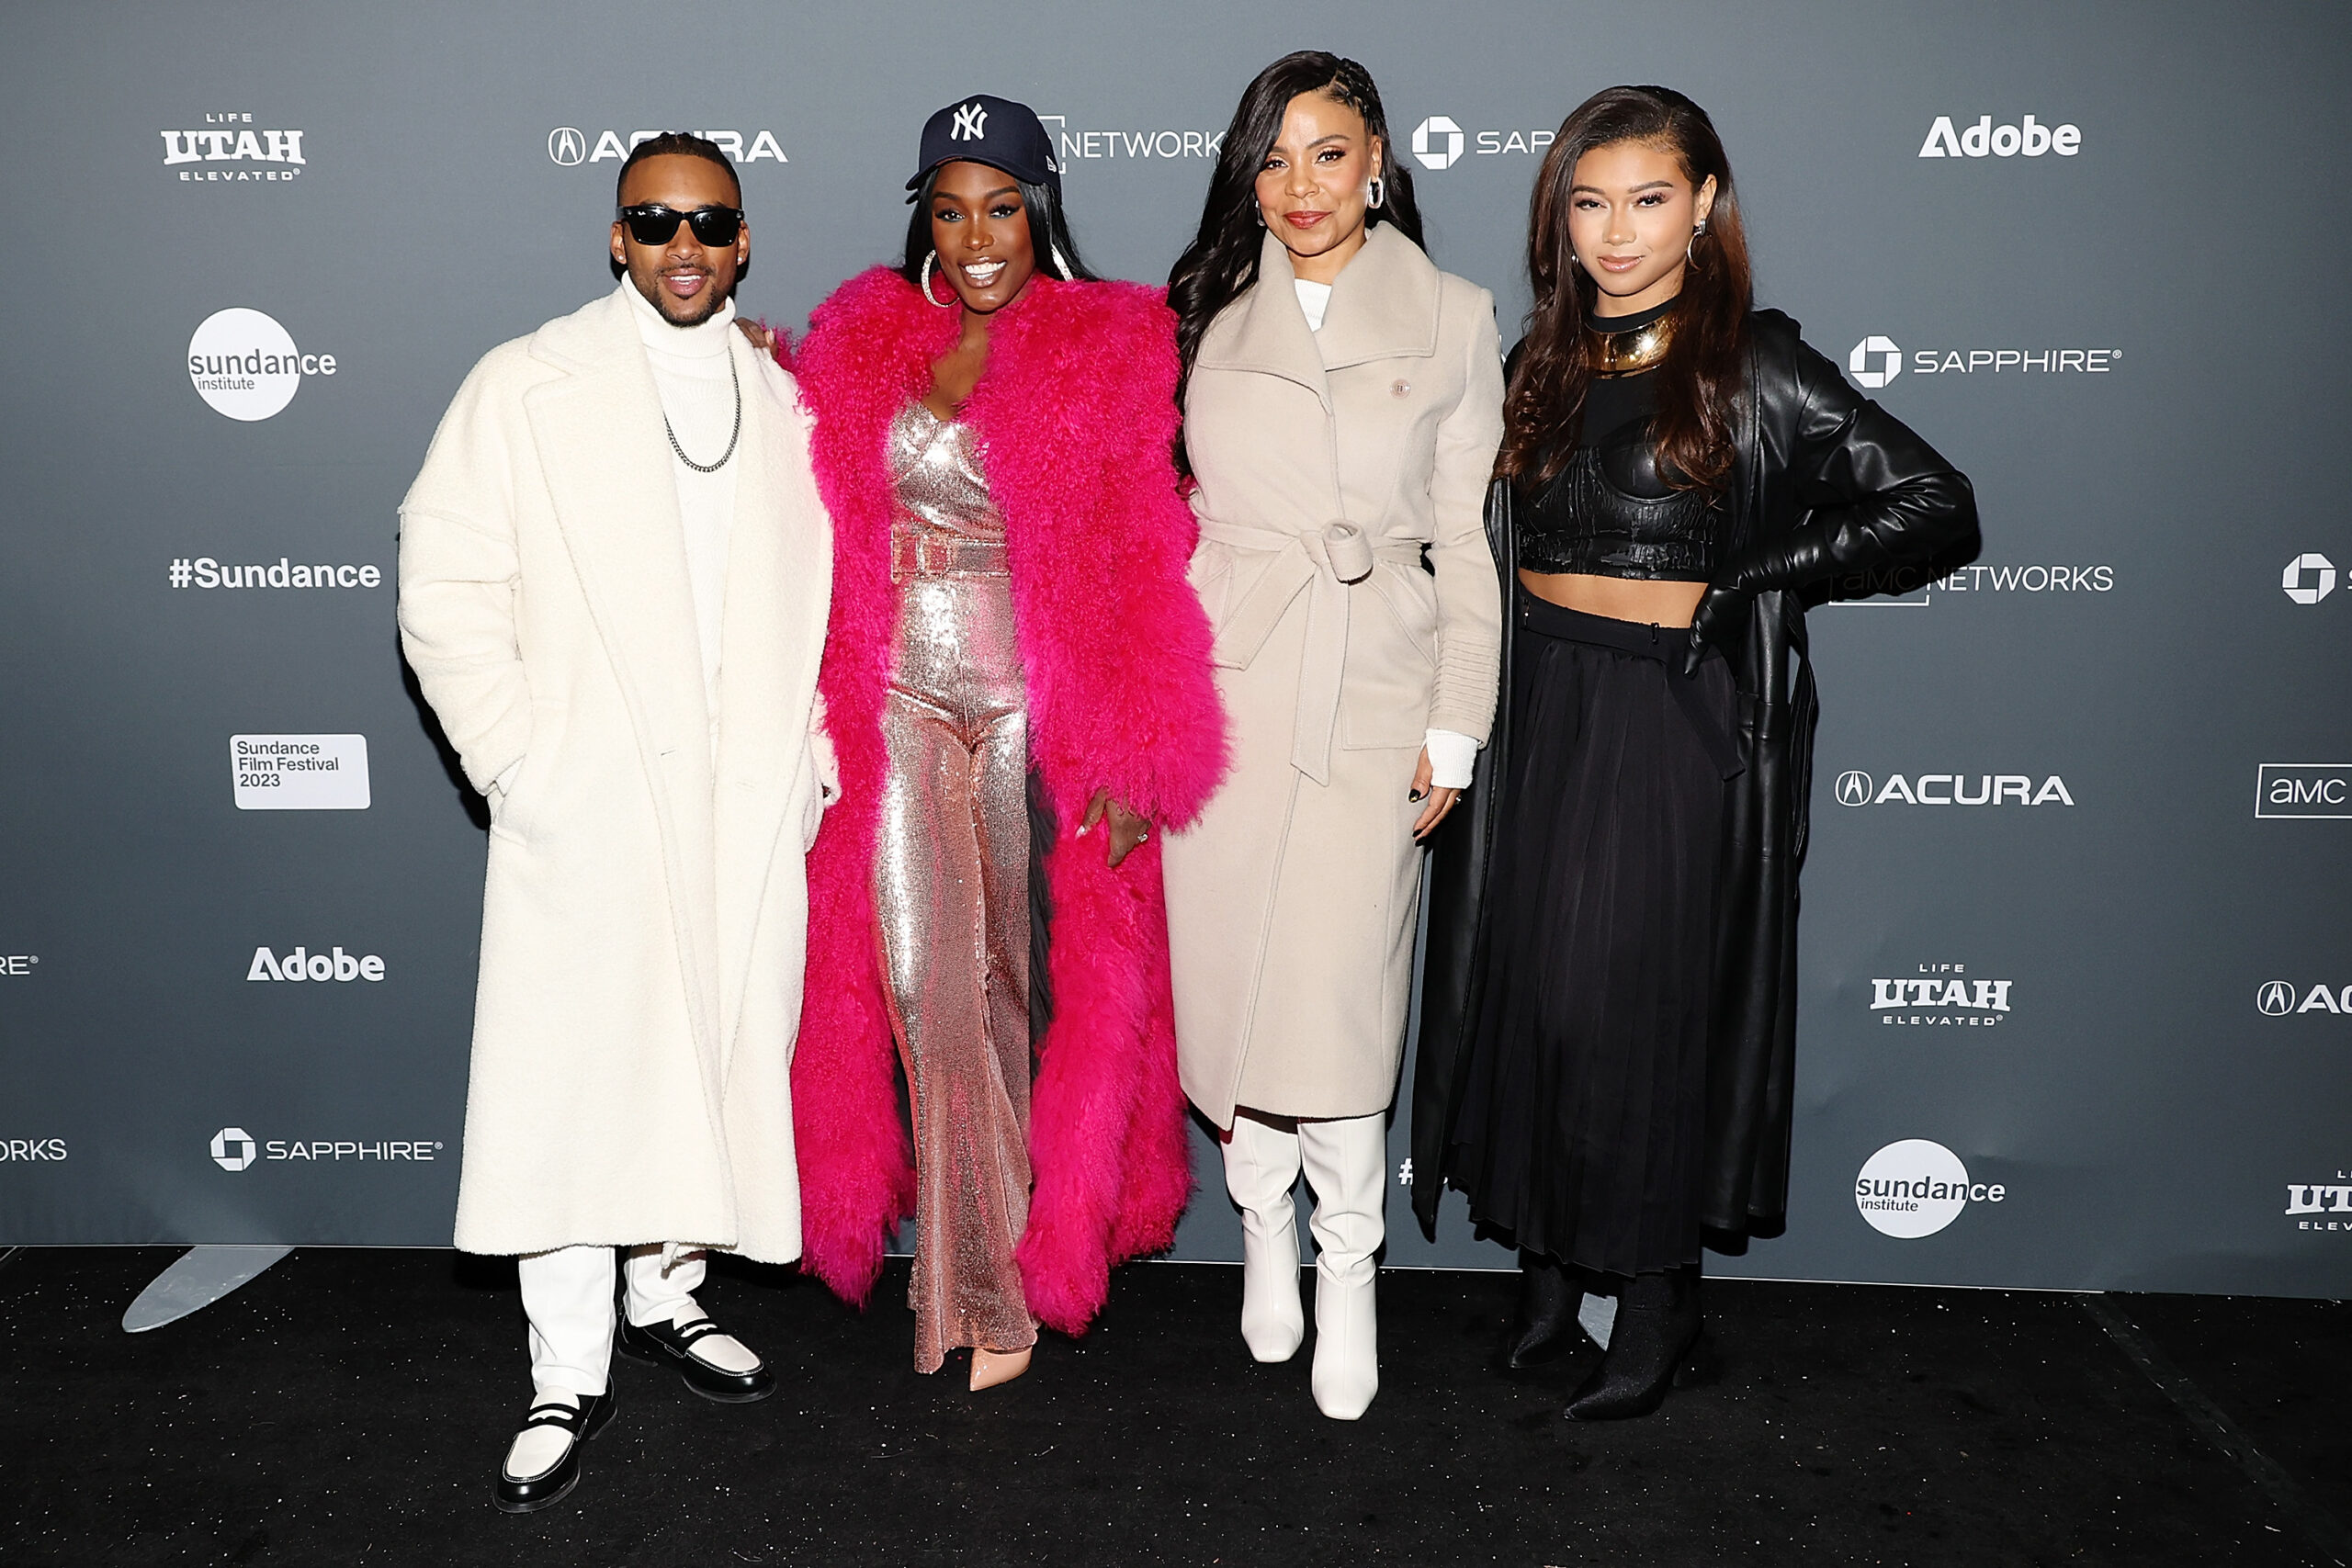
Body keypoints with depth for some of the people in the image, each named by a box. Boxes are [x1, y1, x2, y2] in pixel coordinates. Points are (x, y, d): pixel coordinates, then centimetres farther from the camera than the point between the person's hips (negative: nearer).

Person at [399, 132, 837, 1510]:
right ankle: (571, 1378, 13)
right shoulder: (525, 388, 2)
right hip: (587, 811, -3)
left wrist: (812, 751, 6)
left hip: (750, 812, 4)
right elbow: (448, 591, -2)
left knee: (722, 1058, 10)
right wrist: (516, 763, -9)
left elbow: (820, 606, 17)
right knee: (575, 1076, -1)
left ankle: (666, 1293, 31)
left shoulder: (790, 406, 13)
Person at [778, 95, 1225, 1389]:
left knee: (1022, 982, 6)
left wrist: (1136, 760, -9)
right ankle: (985, 1272, 23)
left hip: (1036, 714, -3)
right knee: (922, 984, 3)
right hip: (901, 708, 3)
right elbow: (823, 533, 16)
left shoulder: (1115, 352, -1)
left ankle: (1001, 1279, 25)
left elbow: (1148, 566, -5)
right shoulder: (864, 342, 10)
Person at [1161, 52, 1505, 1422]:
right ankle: (1266, 1221, 30)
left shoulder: (1453, 319, 5)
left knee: (1338, 994, -5)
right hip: (1223, 690, 2)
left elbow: (1470, 539, 4)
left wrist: (1454, 732, 0)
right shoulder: (1209, 315, 8)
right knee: (1232, 976, 6)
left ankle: (1349, 1269, 16)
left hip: (1376, 694, -2)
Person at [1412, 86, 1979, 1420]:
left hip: (1682, 722, -5)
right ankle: (1551, 1267, 25)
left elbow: (1937, 506, -6)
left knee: (1650, 1003, 0)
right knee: (1530, 990, 8)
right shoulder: (1545, 363, 11)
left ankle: (1663, 1306, 17)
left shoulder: (1755, 368, -4)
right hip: (1541, 715, 5)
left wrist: (1748, 580, -10)